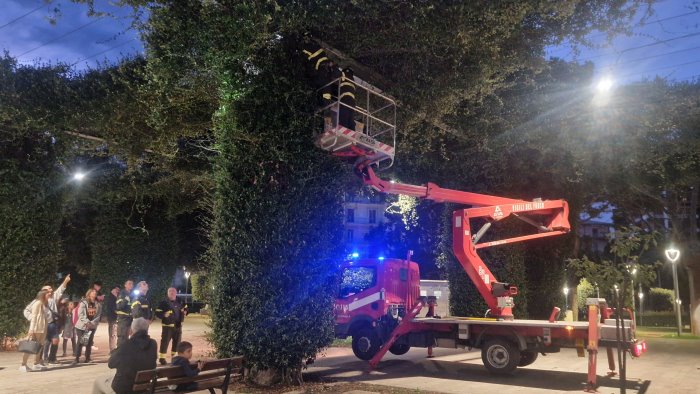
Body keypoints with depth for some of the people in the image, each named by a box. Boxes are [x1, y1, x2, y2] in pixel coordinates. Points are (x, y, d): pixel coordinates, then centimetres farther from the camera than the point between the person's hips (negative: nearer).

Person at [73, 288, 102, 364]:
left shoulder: (98, 305, 3)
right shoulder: (83, 303, -7)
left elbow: (98, 316, -1)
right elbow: (81, 315, -15)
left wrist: (92, 323, -16)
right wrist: (87, 322, -24)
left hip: (92, 326, 3)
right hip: (81, 326, -3)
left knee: (89, 342, 6)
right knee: (80, 342, -2)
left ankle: (87, 358, 15)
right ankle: (77, 358, 5)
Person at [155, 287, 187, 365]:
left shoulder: (179, 302, 9)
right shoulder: (164, 302, -8)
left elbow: (184, 309, 25)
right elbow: (157, 312, -9)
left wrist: (184, 312, 3)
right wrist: (163, 315, -26)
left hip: (178, 326, 6)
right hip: (168, 326, -6)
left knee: (177, 342, 12)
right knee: (165, 342, -7)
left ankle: (174, 356, 26)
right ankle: (161, 358, 2)